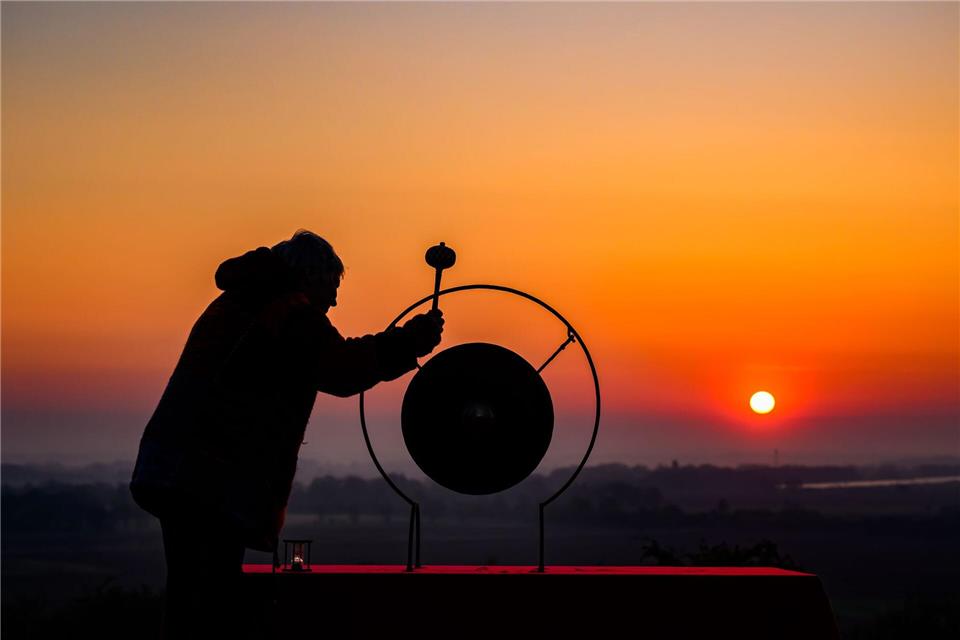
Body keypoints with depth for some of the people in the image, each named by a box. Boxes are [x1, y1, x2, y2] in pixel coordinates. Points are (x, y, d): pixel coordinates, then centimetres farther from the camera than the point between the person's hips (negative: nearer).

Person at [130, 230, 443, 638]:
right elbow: (343, 370, -1)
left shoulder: (235, 303, 22)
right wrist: (412, 340, 8)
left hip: (171, 470, 10)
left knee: (189, 598, 14)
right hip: (215, 482, -10)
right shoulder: (292, 313, -7)